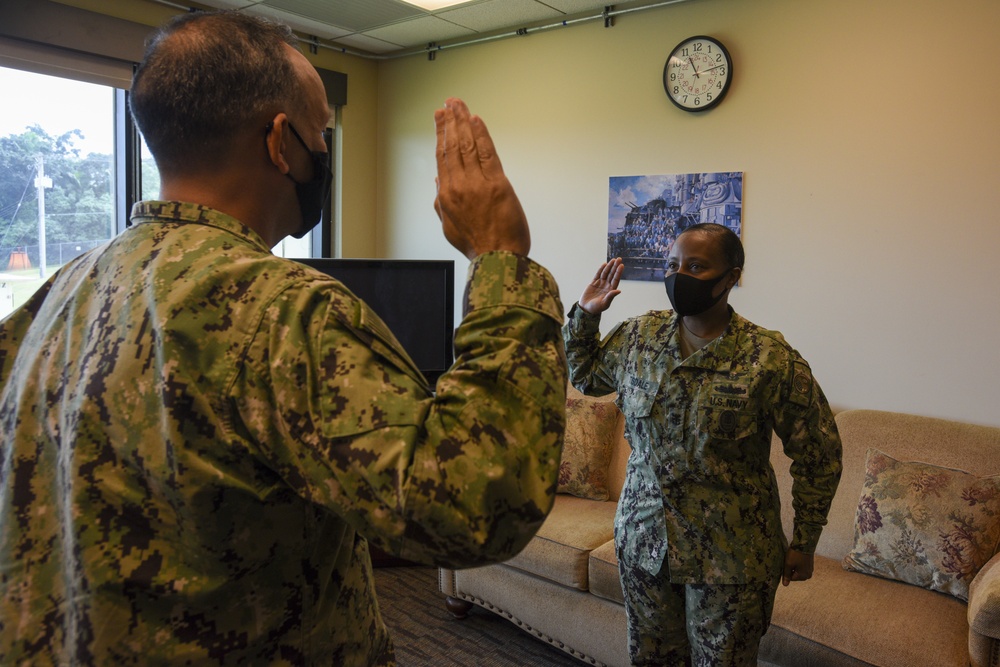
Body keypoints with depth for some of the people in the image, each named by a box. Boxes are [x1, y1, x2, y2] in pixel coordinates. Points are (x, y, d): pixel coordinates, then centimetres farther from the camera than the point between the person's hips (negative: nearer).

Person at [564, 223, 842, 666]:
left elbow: (818, 455, -8)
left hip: (730, 557, -4)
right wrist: (585, 314, 1)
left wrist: (804, 543, -3)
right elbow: (584, 374, 15)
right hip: (643, 539, 4)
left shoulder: (771, 359, -16)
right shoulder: (639, 336, -3)